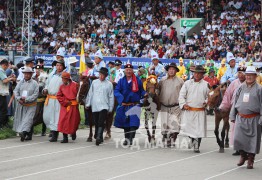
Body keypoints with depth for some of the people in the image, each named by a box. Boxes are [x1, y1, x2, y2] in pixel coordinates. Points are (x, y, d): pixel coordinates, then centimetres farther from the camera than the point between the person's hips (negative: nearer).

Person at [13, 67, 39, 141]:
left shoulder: (34, 83, -4)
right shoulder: (20, 82, 8)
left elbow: (35, 95, -10)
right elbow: (16, 91, 5)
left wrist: (26, 99, -17)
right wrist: (19, 98, -13)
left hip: (30, 105, -4)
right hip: (21, 104, 4)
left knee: (28, 119, -15)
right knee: (20, 119, 8)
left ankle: (24, 132, -25)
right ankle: (20, 132, 20)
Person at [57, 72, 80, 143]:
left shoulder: (75, 85, -5)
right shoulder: (62, 86, 7)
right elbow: (59, 96, 4)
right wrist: (65, 102, -8)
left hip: (73, 106, -3)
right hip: (64, 106, 3)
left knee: (73, 121, 3)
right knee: (63, 121, -3)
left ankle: (73, 132, 33)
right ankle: (65, 138, 1)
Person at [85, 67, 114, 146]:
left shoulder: (109, 84, 4)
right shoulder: (94, 82, 10)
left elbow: (111, 97, 6)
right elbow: (90, 94, 15)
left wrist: (111, 107, 4)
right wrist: (88, 103, 11)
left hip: (104, 106, -3)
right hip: (95, 106, 3)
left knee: (101, 123, -16)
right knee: (96, 123, 7)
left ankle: (99, 137, -25)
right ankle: (99, 138, 19)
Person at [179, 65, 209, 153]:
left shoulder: (206, 84, 5)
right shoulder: (187, 83, 9)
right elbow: (181, 95, 7)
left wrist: (206, 102, -11)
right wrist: (183, 104, -8)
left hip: (200, 112, -1)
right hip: (188, 110, 1)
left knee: (199, 129, -1)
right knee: (186, 127, -3)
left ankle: (197, 147, 12)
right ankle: (193, 139, 26)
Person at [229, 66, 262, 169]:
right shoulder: (241, 88, 7)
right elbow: (235, 102, 14)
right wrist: (232, 115, 12)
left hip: (253, 119, -3)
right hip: (241, 118, 3)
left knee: (253, 139, 3)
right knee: (238, 138, -3)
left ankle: (250, 160, 17)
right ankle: (243, 155, 20)